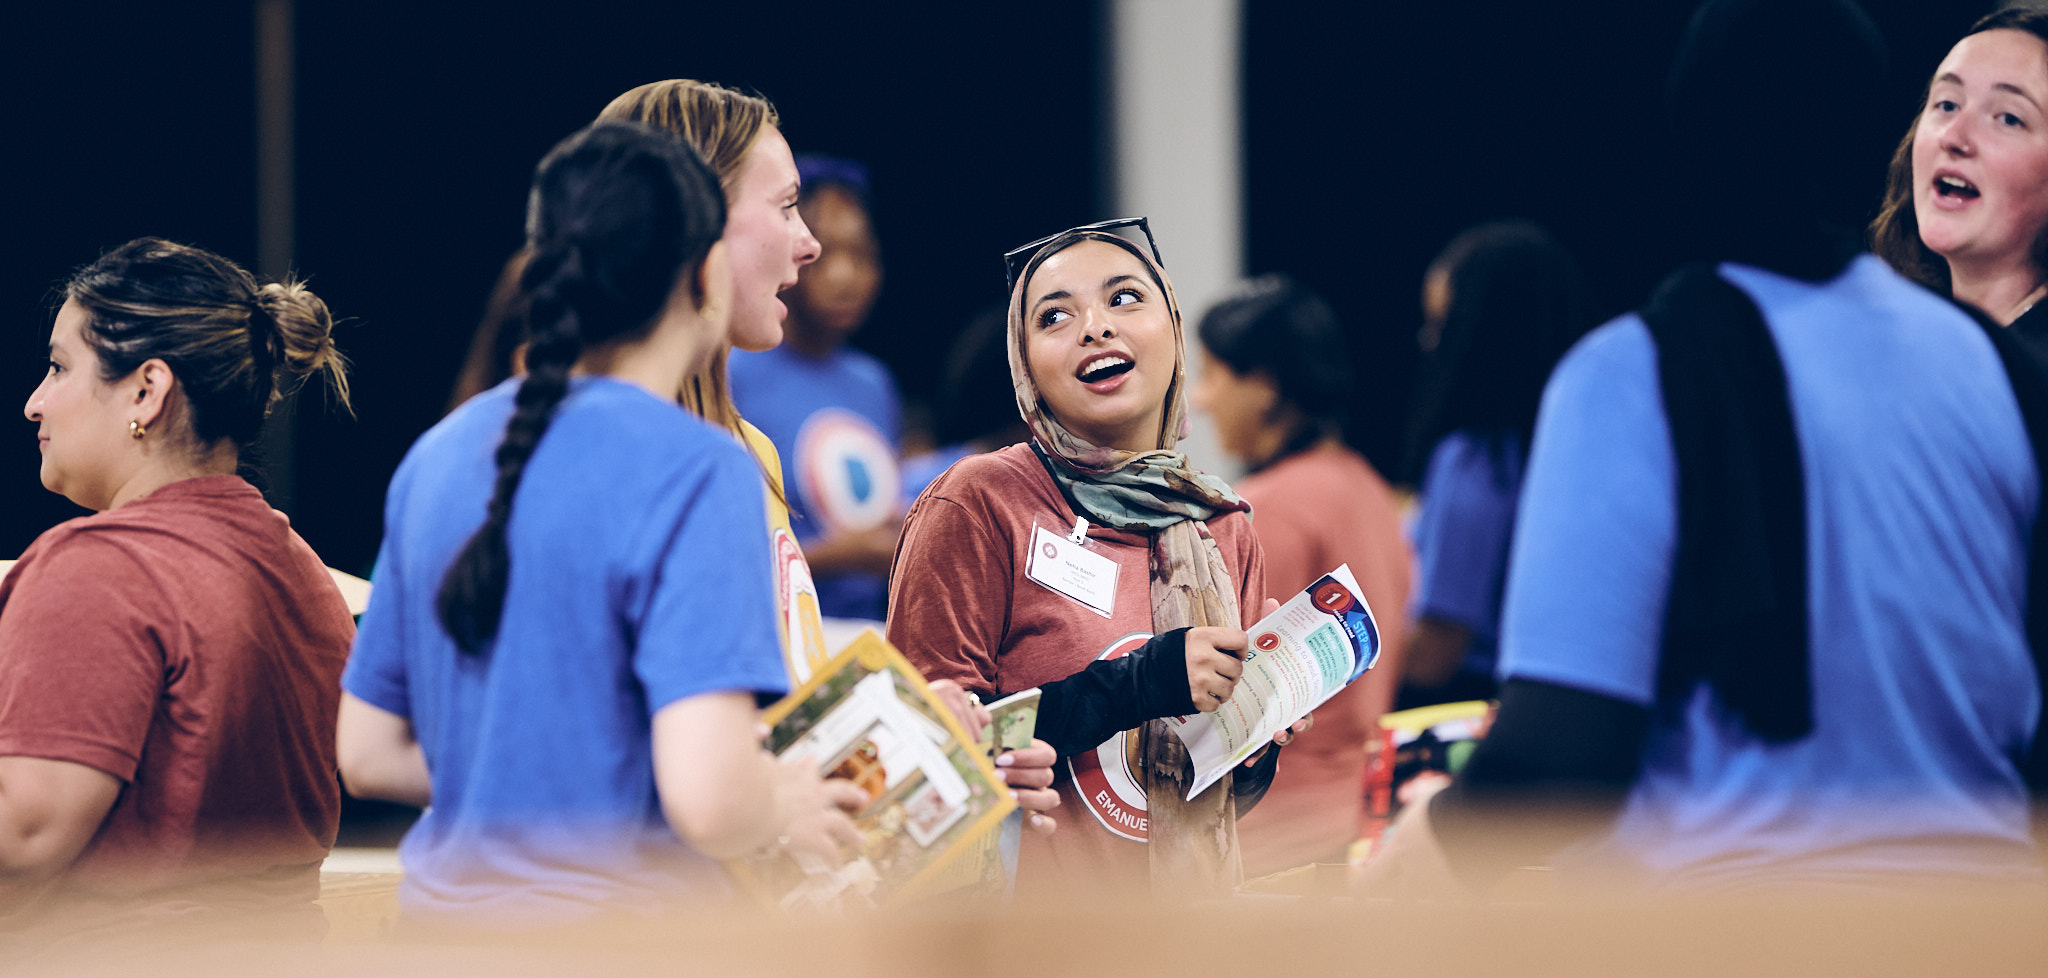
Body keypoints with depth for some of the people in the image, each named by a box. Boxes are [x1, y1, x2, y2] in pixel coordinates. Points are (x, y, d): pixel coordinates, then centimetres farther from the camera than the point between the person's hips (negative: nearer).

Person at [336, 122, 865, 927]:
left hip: (446, 910, 7)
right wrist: (783, 810, -3)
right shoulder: (697, 473, -13)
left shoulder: (440, 454, 8)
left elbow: (367, 755, 14)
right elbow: (708, 800, -23)